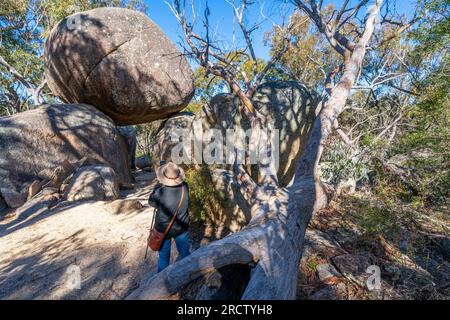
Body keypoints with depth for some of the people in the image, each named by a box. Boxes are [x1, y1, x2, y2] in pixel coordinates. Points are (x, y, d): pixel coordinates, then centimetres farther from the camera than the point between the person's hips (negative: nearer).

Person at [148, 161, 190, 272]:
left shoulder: (159, 192, -28)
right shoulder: (185, 188, -20)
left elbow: (151, 202, -6)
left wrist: (158, 185, -1)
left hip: (163, 230, -2)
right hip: (181, 228, 2)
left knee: (164, 256, 19)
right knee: (185, 254, 22)